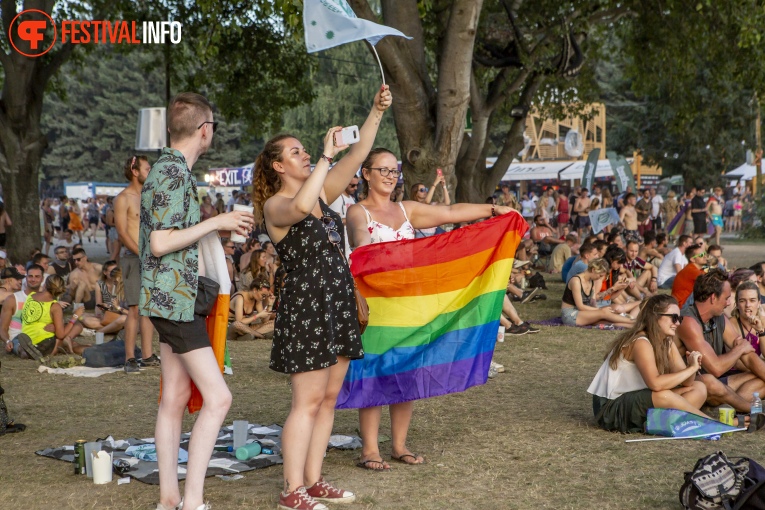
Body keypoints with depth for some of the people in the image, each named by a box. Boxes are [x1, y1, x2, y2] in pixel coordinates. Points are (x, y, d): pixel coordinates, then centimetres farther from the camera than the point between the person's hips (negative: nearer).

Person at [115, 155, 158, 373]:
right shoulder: (123, 199, -6)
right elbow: (122, 234, -12)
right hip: (133, 258, -7)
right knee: (135, 309, -9)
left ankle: (147, 356, 12)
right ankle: (130, 358, -5)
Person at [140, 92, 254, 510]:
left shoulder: (168, 169, 15)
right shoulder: (174, 174, -16)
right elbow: (159, 243, -21)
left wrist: (224, 227, 19)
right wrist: (215, 222, -15)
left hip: (170, 298, 10)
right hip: (175, 299, -10)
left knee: (175, 397, 11)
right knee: (217, 397, -10)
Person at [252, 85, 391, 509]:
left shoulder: (321, 192, 14)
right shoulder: (274, 206, -8)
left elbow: (356, 157, 8)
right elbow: (300, 208, -32)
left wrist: (376, 112, -2)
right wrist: (325, 156, -24)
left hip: (338, 302, 8)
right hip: (304, 303, -8)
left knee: (328, 398, 10)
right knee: (308, 401, -7)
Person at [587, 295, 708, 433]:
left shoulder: (668, 344, 6)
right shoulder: (640, 343, -21)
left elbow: (685, 382, -2)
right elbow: (655, 383, -35)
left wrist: (693, 366, -23)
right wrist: (691, 368, -27)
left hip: (639, 400, 10)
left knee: (699, 388, 0)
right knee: (663, 396, -36)